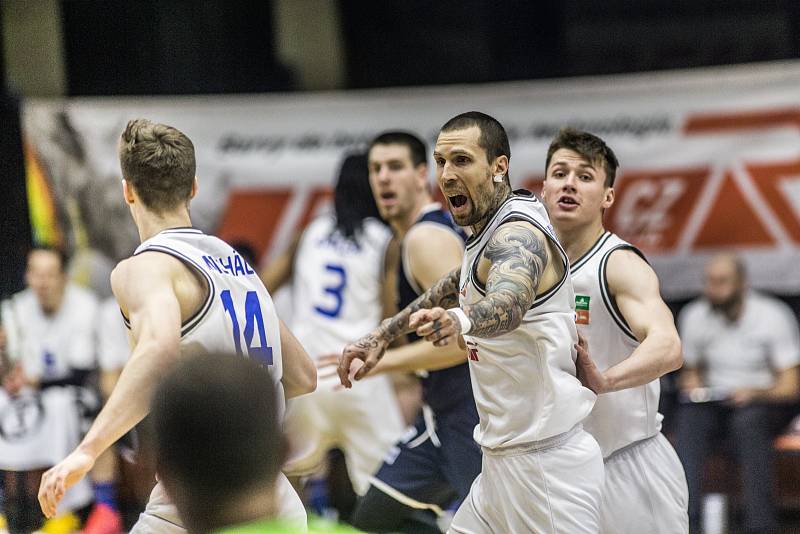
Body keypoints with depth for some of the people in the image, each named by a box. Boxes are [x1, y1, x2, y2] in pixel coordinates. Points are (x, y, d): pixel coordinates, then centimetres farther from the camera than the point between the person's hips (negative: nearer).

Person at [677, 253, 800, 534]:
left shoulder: (773, 316, -6)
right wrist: (694, 388, -5)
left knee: (748, 420, -38)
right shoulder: (694, 316, 5)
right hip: (713, 402, 3)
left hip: (760, 404, -3)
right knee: (689, 416, -31)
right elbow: (690, 371, 19)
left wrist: (755, 393, -26)